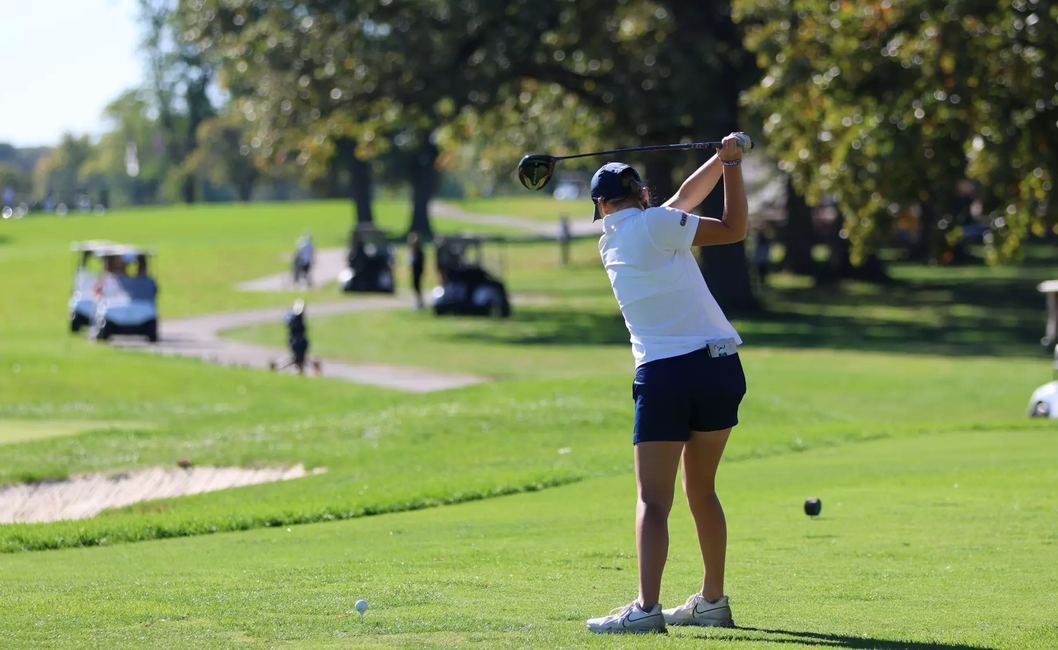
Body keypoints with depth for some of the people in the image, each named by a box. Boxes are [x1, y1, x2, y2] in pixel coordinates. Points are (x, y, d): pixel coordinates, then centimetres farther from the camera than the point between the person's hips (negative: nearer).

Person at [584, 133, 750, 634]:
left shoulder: (609, 242, 12)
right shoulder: (653, 224, -2)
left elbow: (685, 196, 20)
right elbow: (733, 229, 3)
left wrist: (722, 159, 19)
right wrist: (731, 163, 8)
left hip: (662, 376, 0)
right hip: (719, 366, 0)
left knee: (653, 499, -5)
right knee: (702, 491, 15)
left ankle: (647, 606, -21)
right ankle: (712, 601, 22)